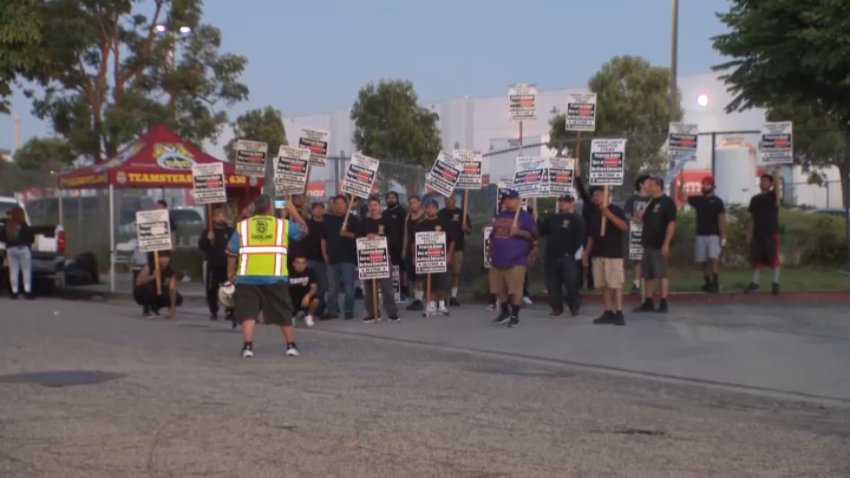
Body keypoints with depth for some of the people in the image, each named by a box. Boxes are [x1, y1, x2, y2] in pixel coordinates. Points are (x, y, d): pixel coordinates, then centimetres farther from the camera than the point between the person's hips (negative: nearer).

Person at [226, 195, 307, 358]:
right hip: (275, 277, 0)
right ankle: (291, 345, 17)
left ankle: (248, 346, -10)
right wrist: (293, 211, 32)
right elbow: (303, 229, 22)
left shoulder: (242, 226, 9)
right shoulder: (283, 224, 9)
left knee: (248, 313, 3)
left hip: (248, 277, 0)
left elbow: (232, 252, 7)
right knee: (284, 312, 14)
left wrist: (231, 273, 17)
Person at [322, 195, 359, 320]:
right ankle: (332, 310, 13)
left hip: (348, 257, -4)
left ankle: (349, 310, 4)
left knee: (348, 285, -2)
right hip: (332, 257, 4)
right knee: (332, 286, 7)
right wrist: (325, 253, 6)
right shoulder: (328, 220, 12)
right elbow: (324, 238, 14)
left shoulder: (352, 218, 0)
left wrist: (347, 234, -21)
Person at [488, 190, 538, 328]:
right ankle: (504, 312, 25)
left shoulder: (525, 217, -3)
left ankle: (515, 315, 2)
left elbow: (534, 235, -10)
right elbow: (493, 235, 25)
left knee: (515, 289, -8)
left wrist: (519, 232, -23)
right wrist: (491, 252, 18)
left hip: (516, 260, -6)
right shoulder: (500, 216, 17)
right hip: (497, 259, 6)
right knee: (499, 289, 9)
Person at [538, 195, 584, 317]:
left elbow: (579, 238, -7)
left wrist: (571, 252, -12)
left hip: (567, 257, -5)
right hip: (551, 257, 5)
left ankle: (574, 307, 5)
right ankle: (556, 308, 14)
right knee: (553, 283, 6)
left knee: (571, 283, -8)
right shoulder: (551, 218, 15)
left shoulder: (576, 219, -1)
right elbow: (541, 232, 12)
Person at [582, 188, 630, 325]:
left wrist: (609, 215, -25)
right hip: (598, 254, 7)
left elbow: (625, 226, -18)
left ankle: (619, 313, -8)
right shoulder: (595, 215, 17)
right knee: (604, 285, 5)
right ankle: (608, 312, 9)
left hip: (614, 254, -7)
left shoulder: (615, 210, -4)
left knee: (616, 284, -8)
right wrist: (586, 252, 16)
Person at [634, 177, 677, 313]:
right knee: (647, 275, 9)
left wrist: (666, 244, -20)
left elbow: (671, 224, -14)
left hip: (660, 245, -8)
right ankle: (648, 303, 15)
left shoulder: (667, 202, -9)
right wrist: (640, 217, -2)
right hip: (648, 243, 8)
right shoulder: (651, 202, 14)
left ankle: (663, 303, 1)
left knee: (661, 274, -4)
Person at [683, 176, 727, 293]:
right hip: (700, 235, 5)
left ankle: (715, 282, -18)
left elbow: (722, 219, -4)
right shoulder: (698, 200, 11)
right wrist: (682, 184, -6)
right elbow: (682, 197, 8)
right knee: (704, 260, 6)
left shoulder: (717, 201, 0)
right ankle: (708, 283, 13)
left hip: (713, 235, -5)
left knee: (713, 258, -16)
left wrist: (723, 235, -11)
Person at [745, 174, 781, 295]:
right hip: (758, 233, 5)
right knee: (757, 259, 6)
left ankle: (776, 283, -1)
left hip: (772, 233, -5)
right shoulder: (755, 199, 12)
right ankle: (755, 283, 10)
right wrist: (750, 233, 10)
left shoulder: (773, 195, 0)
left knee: (774, 258, -4)